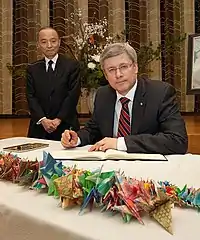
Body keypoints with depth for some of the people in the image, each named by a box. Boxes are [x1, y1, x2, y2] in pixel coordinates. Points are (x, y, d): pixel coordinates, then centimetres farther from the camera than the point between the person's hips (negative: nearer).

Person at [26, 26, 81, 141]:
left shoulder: (72, 65, 0)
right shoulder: (32, 69, 9)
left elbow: (73, 95, -7)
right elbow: (31, 97, 2)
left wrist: (58, 119, -13)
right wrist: (42, 119, -12)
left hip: (65, 126, -2)